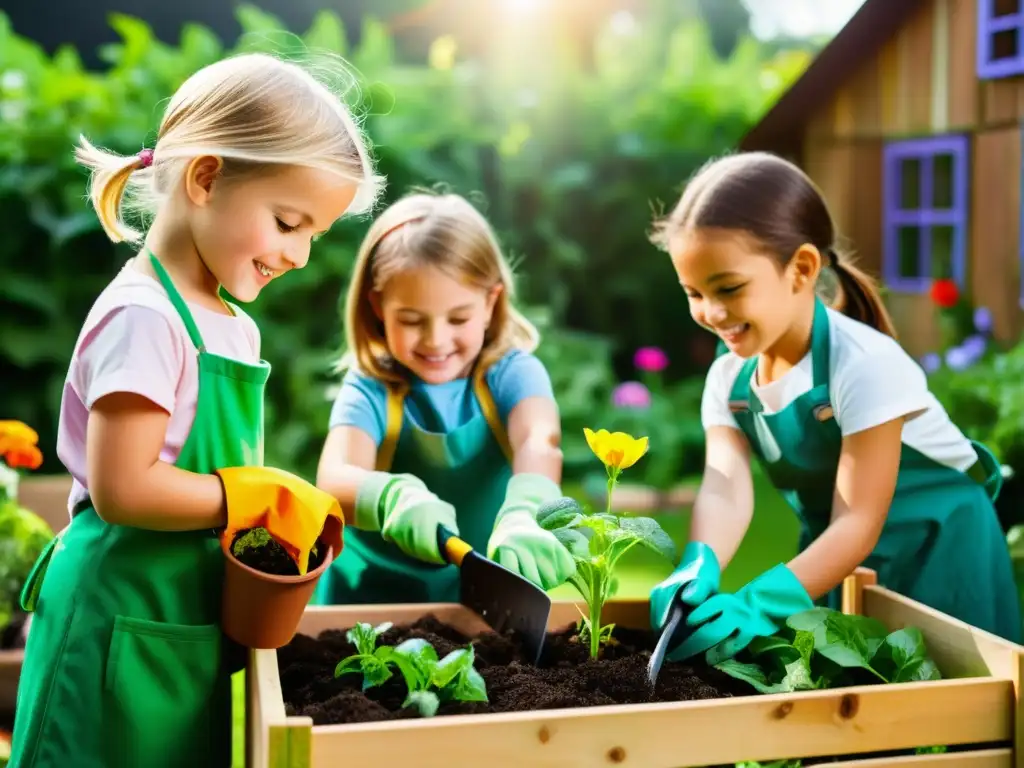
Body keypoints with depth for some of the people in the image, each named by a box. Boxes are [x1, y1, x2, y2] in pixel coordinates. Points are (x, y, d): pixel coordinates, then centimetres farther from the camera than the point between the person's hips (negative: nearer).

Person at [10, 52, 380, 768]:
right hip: (125, 630, -9)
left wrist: (287, 509, -3)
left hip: (196, 623, 9)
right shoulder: (143, 317, -18)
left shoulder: (236, 327, 9)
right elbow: (121, 489, -23)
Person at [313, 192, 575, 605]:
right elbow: (335, 480, -24)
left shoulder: (513, 373, -5)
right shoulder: (370, 389, -6)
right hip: (373, 598, -3)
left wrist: (524, 517, -48)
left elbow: (539, 441, -26)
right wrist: (395, 498, -47)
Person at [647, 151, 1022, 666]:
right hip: (836, 562, 5)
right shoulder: (727, 379, -10)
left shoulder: (866, 365, -29)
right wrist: (698, 569, -45)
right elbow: (724, 488, -24)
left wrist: (761, 603, -43)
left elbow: (859, 523, -30)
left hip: (936, 556, -5)